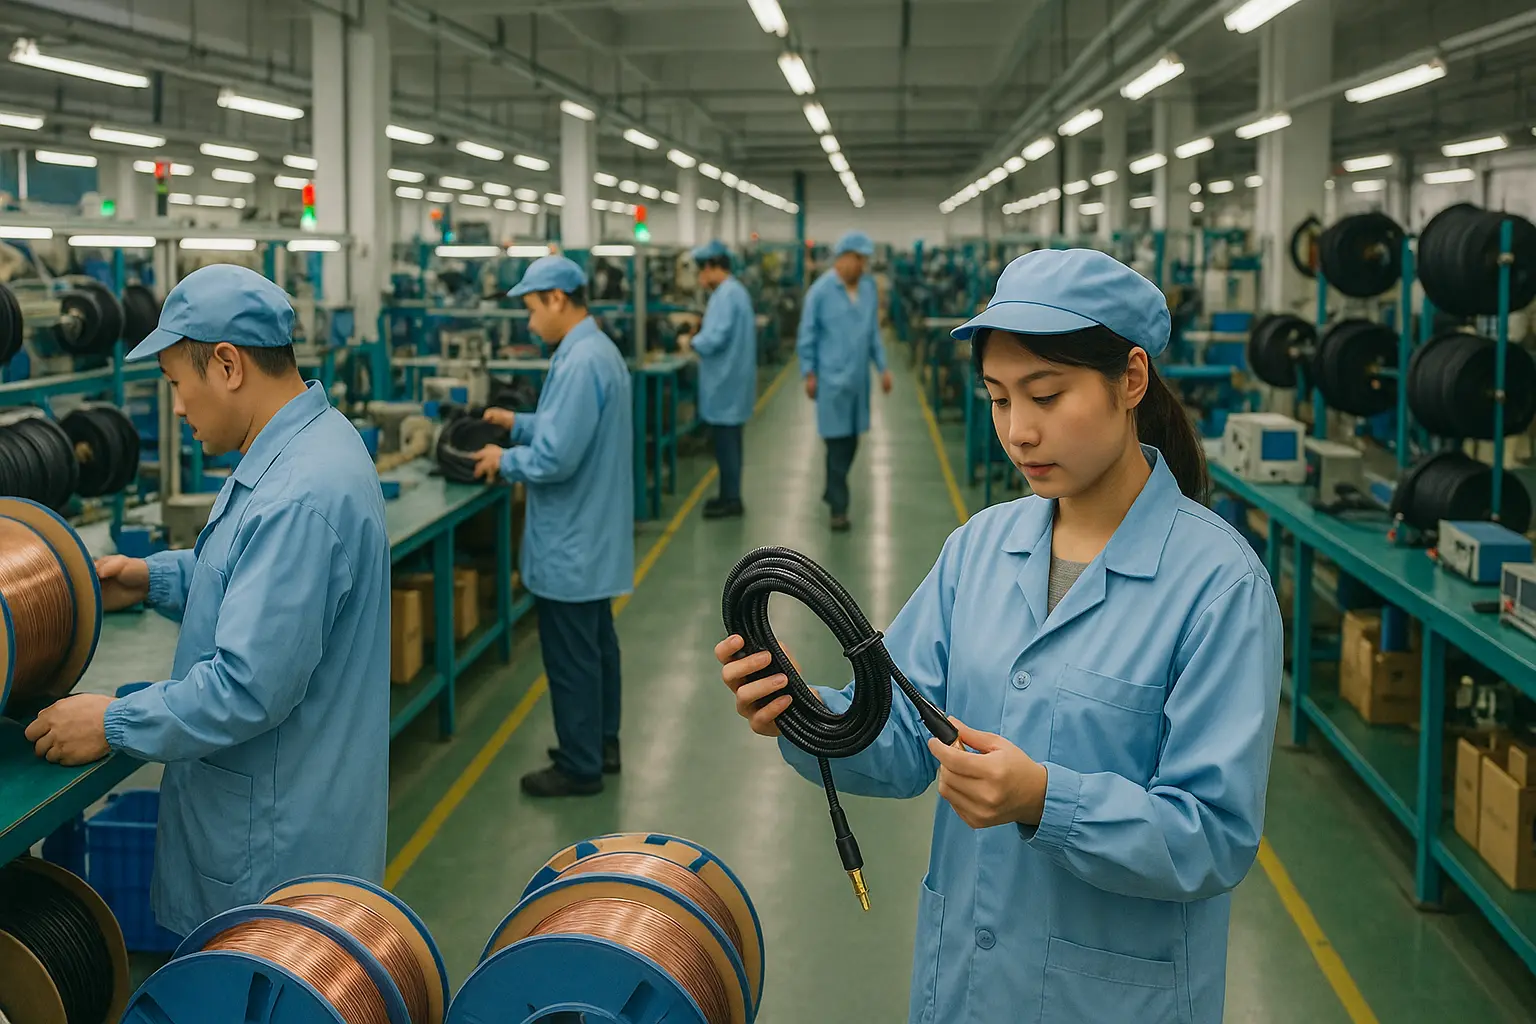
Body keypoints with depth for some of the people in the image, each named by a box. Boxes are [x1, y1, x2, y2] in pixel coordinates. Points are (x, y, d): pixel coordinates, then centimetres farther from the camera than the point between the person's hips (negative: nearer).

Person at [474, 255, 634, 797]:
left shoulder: (579, 362, -25)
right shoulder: (598, 349, 7)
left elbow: (557, 458, -27)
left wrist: (504, 460, -11)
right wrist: (519, 424, 14)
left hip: (570, 542, -10)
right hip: (591, 534, 10)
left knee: (571, 656, 1)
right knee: (596, 644, 20)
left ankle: (579, 767, 12)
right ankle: (599, 744, 32)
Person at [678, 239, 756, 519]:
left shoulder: (726, 294, -19)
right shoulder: (735, 290, 13)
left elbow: (716, 338, -24)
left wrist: (692, 343, -7)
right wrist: (699, 339, 8)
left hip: (725, 379, -10)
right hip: (730, 376, 10)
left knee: (725, 439, -3)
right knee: (728, 438, 15)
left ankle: (731, 499, 3)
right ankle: (729, 494, 23)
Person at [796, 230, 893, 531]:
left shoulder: (869, 288, 6)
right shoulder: (821, 291, -11)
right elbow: (807, 335, -6)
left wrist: (882, 367, 11)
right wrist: (809, 373, -7)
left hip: (858, 377, 5)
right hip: (832, 378, -5)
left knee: (850, 441, 12)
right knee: (837, 442, -4)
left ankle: (832, 492, 30)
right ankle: (839, 508, 1)